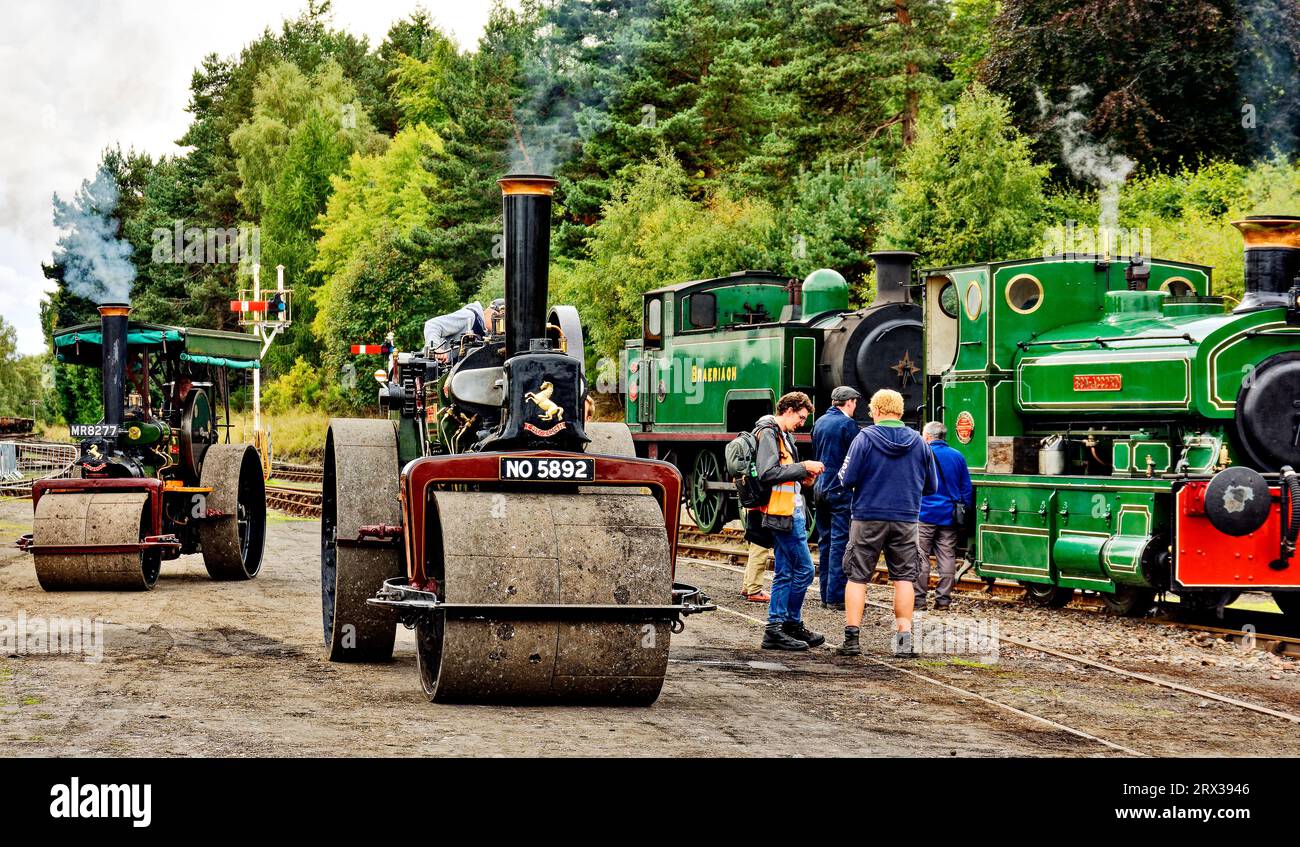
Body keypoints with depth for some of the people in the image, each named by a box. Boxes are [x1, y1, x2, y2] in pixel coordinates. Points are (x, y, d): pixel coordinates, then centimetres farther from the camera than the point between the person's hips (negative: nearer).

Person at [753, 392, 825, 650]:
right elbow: (767, 473, -22)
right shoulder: (768, 432, -11)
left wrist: (802, 477, 7)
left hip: (791, 510, 11)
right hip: (783, 512, -11)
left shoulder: (782, 435, 20)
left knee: (784, 573, 11)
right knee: (803, 569, -7)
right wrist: (803, 467, -16)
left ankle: (775, 629, 13)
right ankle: (792, 625, 1)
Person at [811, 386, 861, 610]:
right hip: (841, 490, -8)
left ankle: (825, 595, 13)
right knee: (840, 542, -6)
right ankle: (836, 597, -9)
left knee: (825, 541, 11)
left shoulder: (819, 423, 12)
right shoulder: (847, 424, -11)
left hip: (820, 489, 8)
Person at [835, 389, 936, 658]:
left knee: (857, 577, 5)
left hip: (868, 518, -2)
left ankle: (852, 638, 2)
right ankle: (904, 637, 4)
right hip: (905, 519, 2)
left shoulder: (865, 439, -7)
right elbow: (931, 486, 9)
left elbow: (847, 480, -9)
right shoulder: (918, 442, 2)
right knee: (903, 578, 9)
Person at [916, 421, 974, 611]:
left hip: (925, 515, -4)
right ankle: (943, 599, 7)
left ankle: (918, 599, -2)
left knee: (920, 558, 0)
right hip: (949, 517, 4)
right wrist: (965, 514, 17)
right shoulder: (958, 457, 9)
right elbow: (967, 490, 12)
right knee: (947, 558, 7)